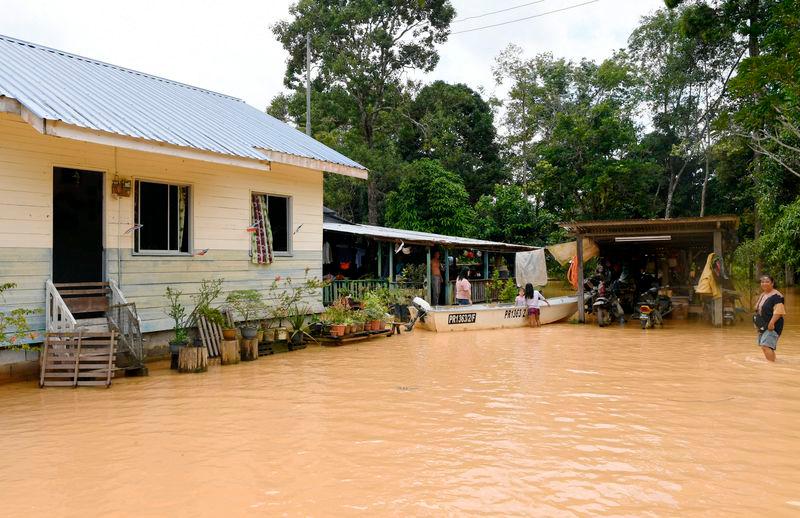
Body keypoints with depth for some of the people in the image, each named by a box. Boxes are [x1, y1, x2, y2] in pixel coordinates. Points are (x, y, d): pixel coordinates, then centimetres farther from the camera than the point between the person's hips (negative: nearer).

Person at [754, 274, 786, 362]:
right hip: (763, 326, 9)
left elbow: (778, 311, -21)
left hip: (772, 326, -9)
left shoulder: (777, 296, -12)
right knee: (766, 347, 13)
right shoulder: (762, 295, 16)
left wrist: (772, 323, -27)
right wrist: (757, 322, 20)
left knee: (766, 346, -19)